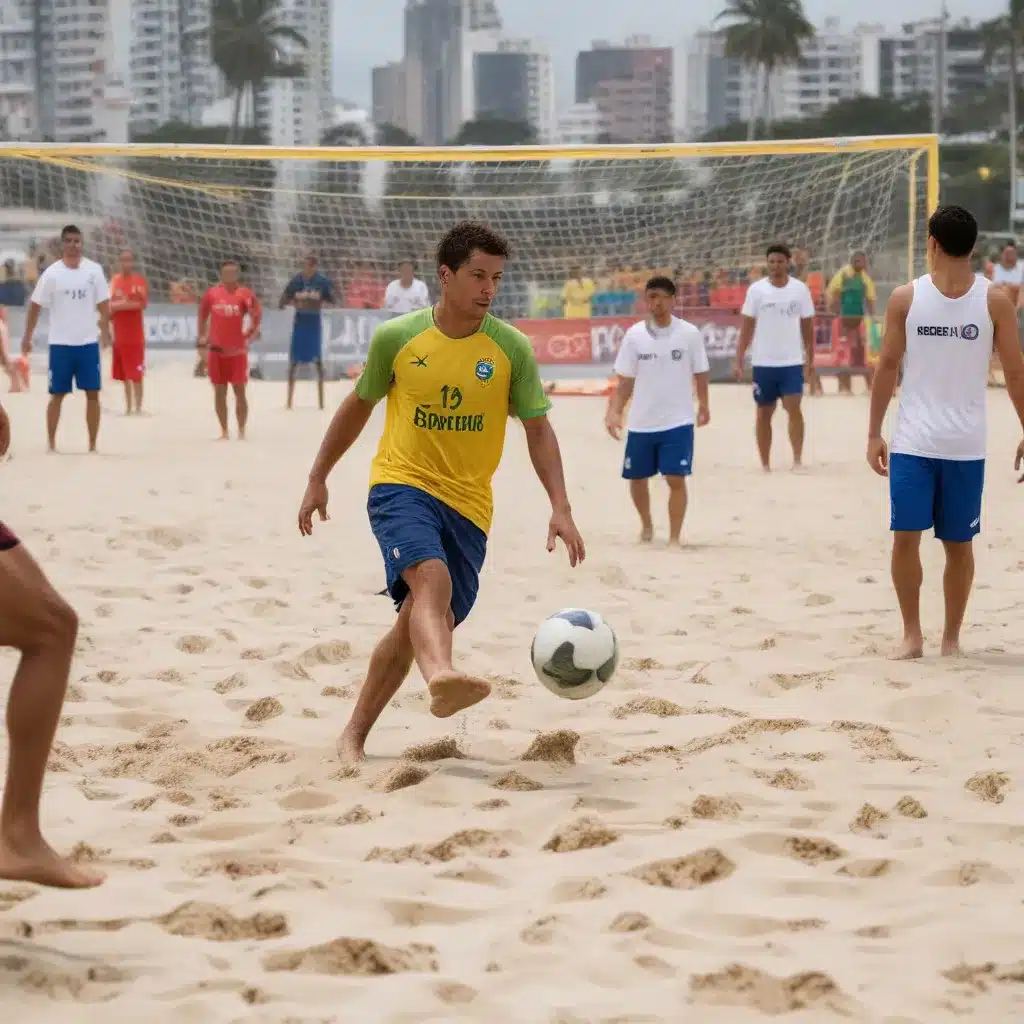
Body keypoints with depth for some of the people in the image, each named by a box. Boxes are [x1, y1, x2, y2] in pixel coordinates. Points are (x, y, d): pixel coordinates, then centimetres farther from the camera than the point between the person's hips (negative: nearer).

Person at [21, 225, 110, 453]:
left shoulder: (94, 270, -1)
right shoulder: (51, 273, -6)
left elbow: (103, 304, 5)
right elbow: (35, 306, -1)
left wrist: (105, 331, -2)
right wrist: (27, 338, -1)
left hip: (88, 343, 2)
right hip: (60, 344, -2)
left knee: (93, 394, 1)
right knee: (57, 395, 2)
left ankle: (92, 445, 7)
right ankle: (51, 444, 10)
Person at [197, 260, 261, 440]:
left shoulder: (245, 294, -3)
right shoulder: (211, 293, 4)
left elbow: (256, 316, 1)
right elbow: (203, 316, 14)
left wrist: (250, 333, -12)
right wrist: (201, 340, 12)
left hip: (237, 350, -2)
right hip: (216, 349, 2)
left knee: (239, 390, -4)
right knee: (219, 391, 6)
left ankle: (241, 431, 1)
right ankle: (224, 432, 15)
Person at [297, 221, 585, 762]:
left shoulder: (512, 348, 0)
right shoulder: (396, 337, -1)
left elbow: (538, 430, 3)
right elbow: (358, 406, 14)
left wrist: (560, 508, -9)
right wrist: (318, 479, 18)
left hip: (468, 505, 3)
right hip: (402, 486, -3)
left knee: (416, 623, 2)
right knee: (433, 578, -32)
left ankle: (354, 734, 14)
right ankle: (442, 676, -58)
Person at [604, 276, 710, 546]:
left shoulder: (690, 334, -6)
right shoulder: (634, 335, -3)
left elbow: (700, 374, 6)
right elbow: (625, 381, 0)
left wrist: (703, 405, 9)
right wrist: (614, 412, -10)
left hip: (678, 422, -2)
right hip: (641, 423, 2)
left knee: (676, 479, -10)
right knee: (637, 478, 13)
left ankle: (675, 538, 0)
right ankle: (646, 524, 39)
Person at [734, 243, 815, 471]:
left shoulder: (800, 289, 0)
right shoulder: (756, 290, -2)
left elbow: (807, 326, 6)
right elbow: (747, 326, 0)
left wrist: (810, 358, 2)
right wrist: (739, 360, -5)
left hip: (792, 362, 0)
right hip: (763, 363, 0)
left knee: (794, 408, -13)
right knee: (764, 414, 7)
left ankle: (797, 459, -8)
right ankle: (765, 464, 15)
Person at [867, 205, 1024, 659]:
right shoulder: (906, 298, -1)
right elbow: (887, 366, 3)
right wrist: (875, 433, 3)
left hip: (966, 446, -1)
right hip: (913, 442, 1)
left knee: (958, 545, 7)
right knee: (905, 537, -5)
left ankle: (951, 638, 18)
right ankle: (912, 634, 8)